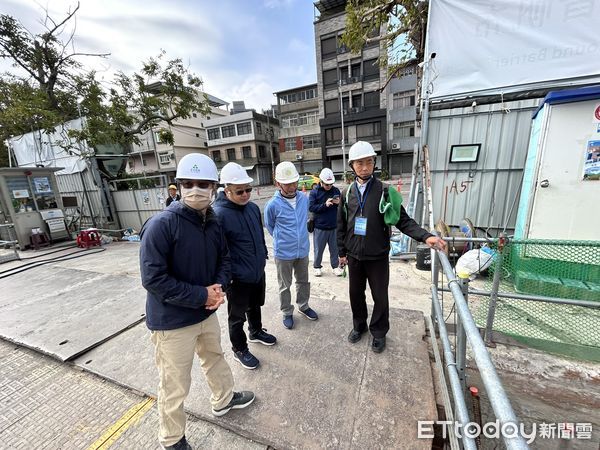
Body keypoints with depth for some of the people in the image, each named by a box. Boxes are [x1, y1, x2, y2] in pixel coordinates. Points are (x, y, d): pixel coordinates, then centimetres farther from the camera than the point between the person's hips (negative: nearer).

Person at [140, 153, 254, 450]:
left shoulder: (212, 222, -1)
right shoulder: (161, 225, -21)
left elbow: (223, 258, 9)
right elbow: (153, 278, -24)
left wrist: (219, 286, -9)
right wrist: (202, 295, -22)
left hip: (206, 312, 7)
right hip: (172, 321, -6)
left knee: (214, 357, 28)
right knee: (175, 385, 13)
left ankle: (223, 400, 55)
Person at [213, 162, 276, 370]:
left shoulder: (253, 207, 0)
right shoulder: (218, 214, -23)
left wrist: (264, 256, 16)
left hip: (258, 272, 7)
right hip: (238, 279, -6)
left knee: (255, 306, 28)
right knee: (237, 316, 16)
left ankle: (256, 332, 54)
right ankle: (239, 350, 39)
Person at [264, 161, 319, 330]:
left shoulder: (304, 199, -5)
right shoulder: (273, 205, -17)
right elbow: (270, 227, 1)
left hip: (303, 250, 4)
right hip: (283, 253, -4)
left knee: (303, 281, 21)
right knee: (285, 285, 14)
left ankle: (303, 306, 43)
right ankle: (287, 312, 35)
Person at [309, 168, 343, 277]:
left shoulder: (336, 190, 5)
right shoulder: (314, 192, -4)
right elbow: (311, 207, -11)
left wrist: (339, 203, -11)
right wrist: (325, 205, -21)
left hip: (334, 226, 3)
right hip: (319, 227, -2)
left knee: (334, 248, 13)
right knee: (319, 249, 10)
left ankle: (335, 266, 30)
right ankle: (317, 266, 28)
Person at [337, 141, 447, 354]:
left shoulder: (384, 191, -7)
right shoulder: (347, 193, 1)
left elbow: (403, 220, -6)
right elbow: (341, 226, 7)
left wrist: (425, 236, -22)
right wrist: (342, 252, 7)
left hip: (377, 257, -2)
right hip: (354, 256, 3)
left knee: (380, 296, 11)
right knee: (356, 293, 16)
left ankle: (378, 332, 35)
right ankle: (359, 326, 41)